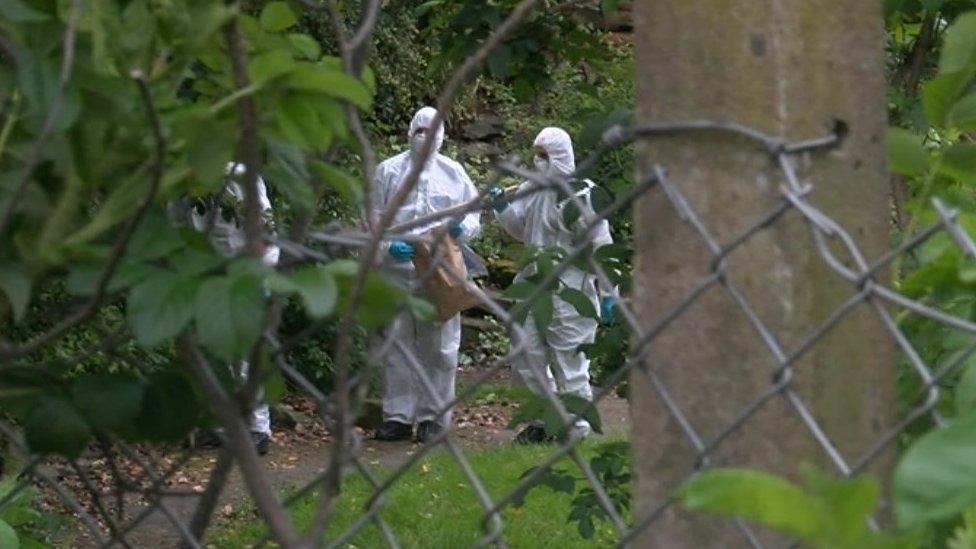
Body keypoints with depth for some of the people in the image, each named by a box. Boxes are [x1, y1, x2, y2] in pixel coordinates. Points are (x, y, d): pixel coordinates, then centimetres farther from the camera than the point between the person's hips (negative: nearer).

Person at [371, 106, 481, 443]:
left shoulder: (453, 173, 10)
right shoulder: (388, 171, 8)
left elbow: (473, 216, 12)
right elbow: (373, 219, 7)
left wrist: (461, 227, -11)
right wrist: (389, 245, -12)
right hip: (396, 268, 0)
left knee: (439, 345, 0)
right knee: (396, 342, 2)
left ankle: (433, 416, 7)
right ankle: (398, 416, 8)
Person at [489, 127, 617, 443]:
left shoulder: (581, 194, -11)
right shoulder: (533, 190, 9)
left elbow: (601, 245, -9)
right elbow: (520, 230, 21)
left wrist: (606, 292, -10)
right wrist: (502, 208, 3)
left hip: (570, 290, -8)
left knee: (569, 359, -1)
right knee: (526, 354, 9)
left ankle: (576, 426, 11)